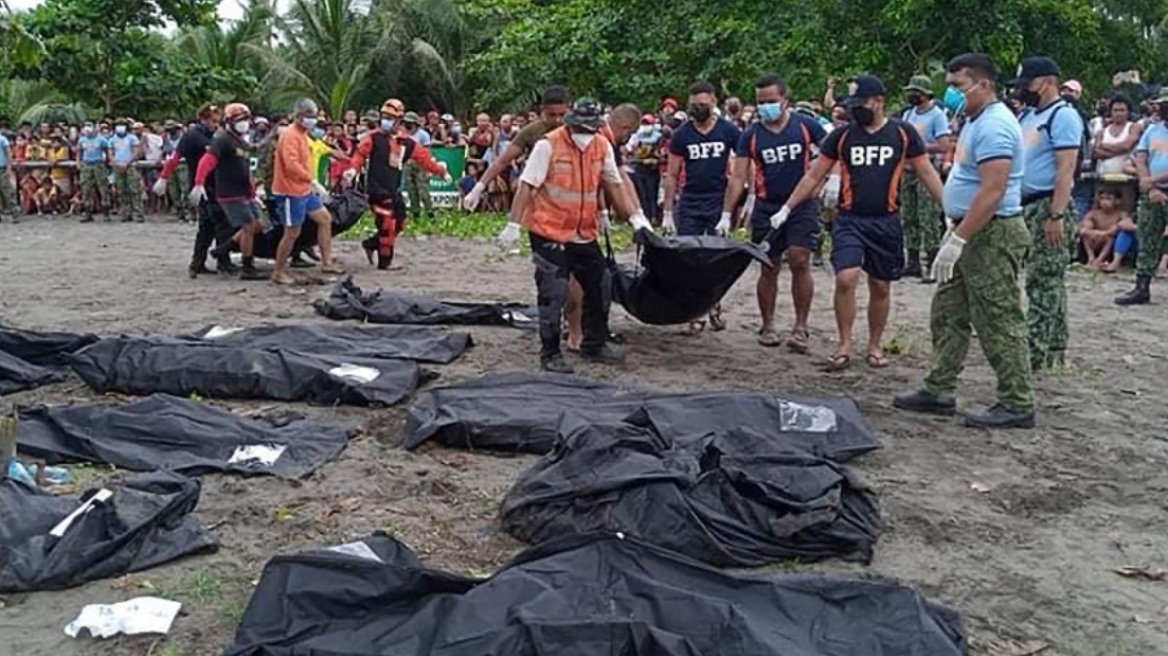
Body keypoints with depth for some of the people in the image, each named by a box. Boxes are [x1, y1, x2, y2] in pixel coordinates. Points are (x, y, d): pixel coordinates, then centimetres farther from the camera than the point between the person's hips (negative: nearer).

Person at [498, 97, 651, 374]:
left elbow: (614, 185, 11)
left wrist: (635, 217, 3)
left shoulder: (603, 146, 3)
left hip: (585, 234, 6)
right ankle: (550, 353, 9)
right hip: (549, 233, -6)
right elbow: (527, 186, -13)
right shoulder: (548, 145, -13)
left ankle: (594, 345, 30)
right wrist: (514, 225, -17)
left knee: (599, 286, 13)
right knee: (553, 294, -5)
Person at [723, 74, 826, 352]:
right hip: (766, 207, 2)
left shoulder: (805, 125, -2)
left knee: (800, 263, -9)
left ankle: (801, 327, -2)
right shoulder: (751, 135, 2)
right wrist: (726, 214, -6)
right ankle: (768, 326, 19)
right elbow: (738, 177, 0)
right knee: (769, 269, 6)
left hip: (802, 204, -2)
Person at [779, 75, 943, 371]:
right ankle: (844, 345, -3)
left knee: (880, 287, 9)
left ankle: (875, 346, 25)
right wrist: (787, 209, 3)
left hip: (885, 222, 0)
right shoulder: (841, 135, 3)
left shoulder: (903, 134, 1)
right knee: (845, 279, -16)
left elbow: (927, 173, 4)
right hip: (849, 220, 0)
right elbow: (813, 176, 7)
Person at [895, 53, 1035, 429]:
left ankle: (1017, 405, 4)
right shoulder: (975, 122, 15)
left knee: (999, 322, -5)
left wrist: (957, 240, -25)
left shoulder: (994, 126, -18)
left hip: (993, 236, -11)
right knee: (947, 314, 13)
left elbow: (992, 192, -25)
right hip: (972, 233, 11)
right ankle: (939, 391, 20)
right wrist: (955, 231, 20)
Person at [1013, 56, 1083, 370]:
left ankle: (1038, 351, -3)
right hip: (1026, 205, 9)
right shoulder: (1028, 115, 17)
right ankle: (1054, 347, 20)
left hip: (1049, 205, -9)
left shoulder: (1063, 116, -11)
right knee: (1045, 280, 13)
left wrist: (1056, 215, -24)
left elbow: (1066, 169, -19)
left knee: (1043, 280, -7)